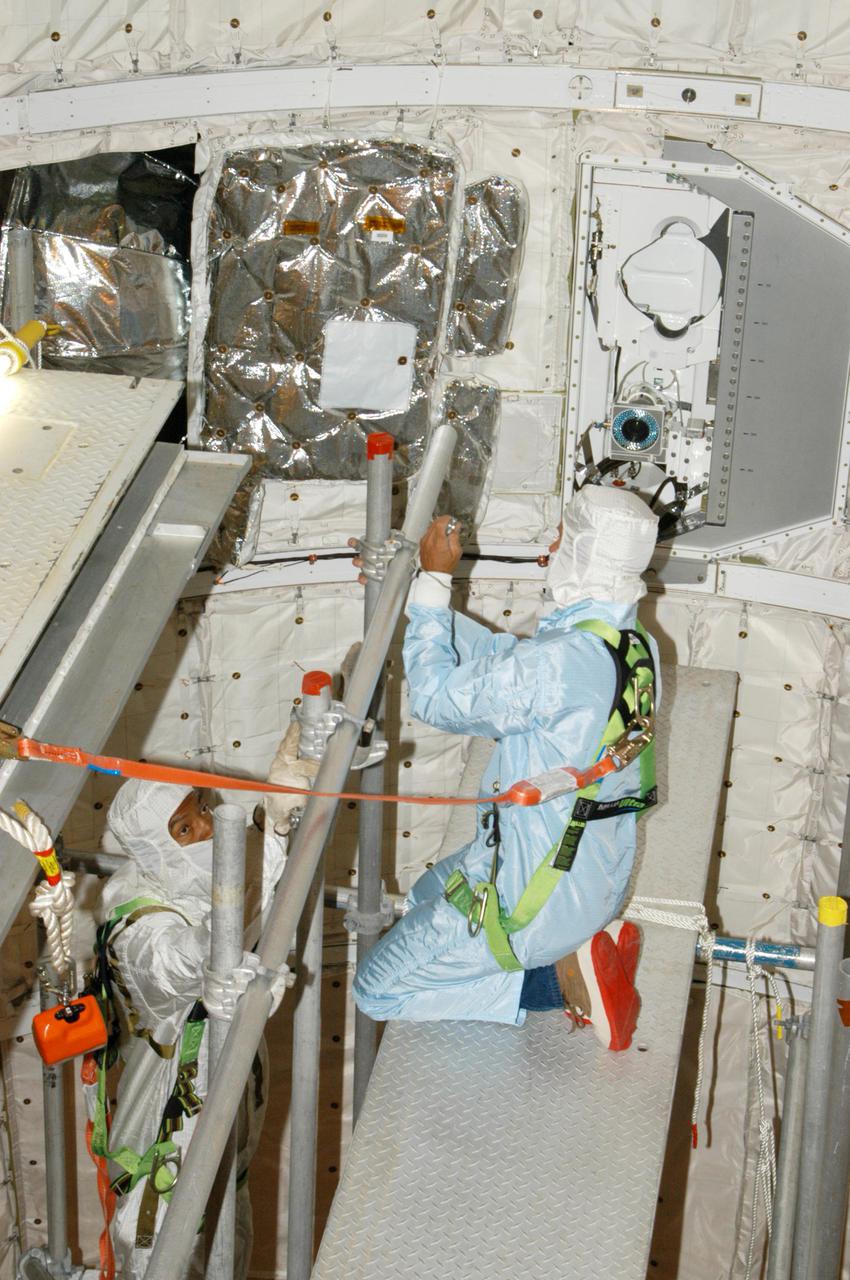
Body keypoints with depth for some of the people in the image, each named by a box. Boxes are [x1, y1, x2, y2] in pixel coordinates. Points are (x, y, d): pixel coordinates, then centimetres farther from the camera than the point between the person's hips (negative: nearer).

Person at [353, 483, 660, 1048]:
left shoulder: (564, 659, -30)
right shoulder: (633, 644, -1)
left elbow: (436, 698, -19)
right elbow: (499, 659, 10)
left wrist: (435, 580, -10)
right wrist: (413, 591, 10)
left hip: (540, 893, -9)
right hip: (600, 872, 9)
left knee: (378, 989, 3)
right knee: (428, 895, 32)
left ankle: (560, 980, -4)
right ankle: (583, 945, 12)